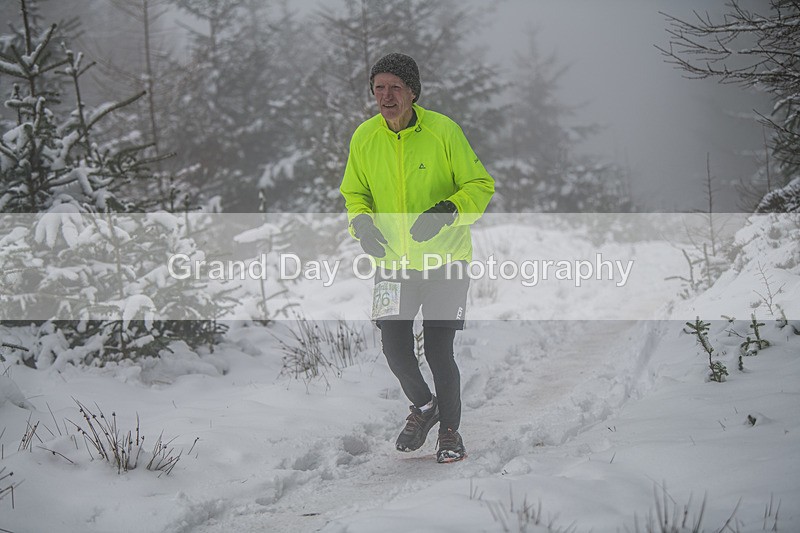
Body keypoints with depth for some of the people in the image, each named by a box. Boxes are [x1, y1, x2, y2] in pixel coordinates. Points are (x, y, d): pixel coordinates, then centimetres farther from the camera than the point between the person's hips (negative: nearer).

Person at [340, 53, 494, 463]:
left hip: (445, 260, -3)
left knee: (438, 351, -3)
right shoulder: (364, 137, 0)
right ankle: (423, 406, 28)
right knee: (394, 347, -3)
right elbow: (354, 192, 13)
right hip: (392, 261, 3)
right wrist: (361, 222, -7)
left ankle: (450, 430, 20)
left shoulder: (443, 131, -11)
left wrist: (447, 211, -23)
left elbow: (480, 186, -6)